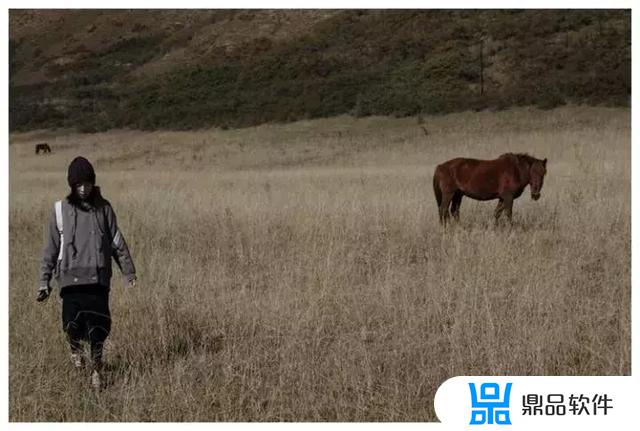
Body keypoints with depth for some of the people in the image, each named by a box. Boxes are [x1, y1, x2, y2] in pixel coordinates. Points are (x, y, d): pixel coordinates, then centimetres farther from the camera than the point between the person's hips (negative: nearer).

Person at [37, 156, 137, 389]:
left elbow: (117, 242, 12)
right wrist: (44, 281, 6)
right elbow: (51, 248, 7)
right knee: (72, 323, -8)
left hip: (98, 277, 1)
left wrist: (129, 271, 11)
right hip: (71, 276, -1)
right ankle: (75, 348, 28)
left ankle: (96, 368, 14)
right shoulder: (61, 210, 3)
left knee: (98, 325, -4)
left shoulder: (103, 208, 6)